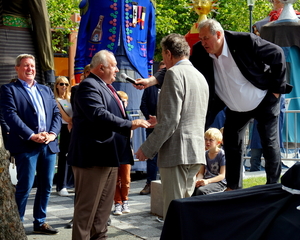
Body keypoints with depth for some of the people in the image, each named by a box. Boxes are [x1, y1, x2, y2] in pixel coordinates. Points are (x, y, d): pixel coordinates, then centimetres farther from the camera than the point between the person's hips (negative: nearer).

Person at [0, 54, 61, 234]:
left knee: (46, 186, 9)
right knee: (25, 186, -6)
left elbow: (57, 113, 13)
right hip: (26, 145, -5)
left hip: (49, 144, 6)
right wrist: (32, 136, -17)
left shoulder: (46, 90, 19)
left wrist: (52, 134, -6)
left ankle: (40, 222, 21)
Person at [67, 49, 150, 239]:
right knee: (88, 204, -4)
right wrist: (130, 124, -26)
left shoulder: (106, 87, 19)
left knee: (105, 204, 15)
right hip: (93, 156, -10)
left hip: (109, 156, 10)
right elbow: (99, 115, -27)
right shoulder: (89, 86, -14)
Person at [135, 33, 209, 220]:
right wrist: (160, 122, 36)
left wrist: (147, 149, -11)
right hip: (196, 153, 9)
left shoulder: (174, 73, -10)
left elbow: (170, 120, -17)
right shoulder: (200, 76, 17)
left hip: (176, 152, -9)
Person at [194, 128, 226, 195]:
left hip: (219, 182, -5)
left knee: (201, 190, -34)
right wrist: (198, 180, -13)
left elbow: (222, 175, -9)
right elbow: (201, 172, 12)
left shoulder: (222, 154, -4)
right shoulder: (205, 154, 15)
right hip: (206, 180, 5)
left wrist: (207, 181, -23)